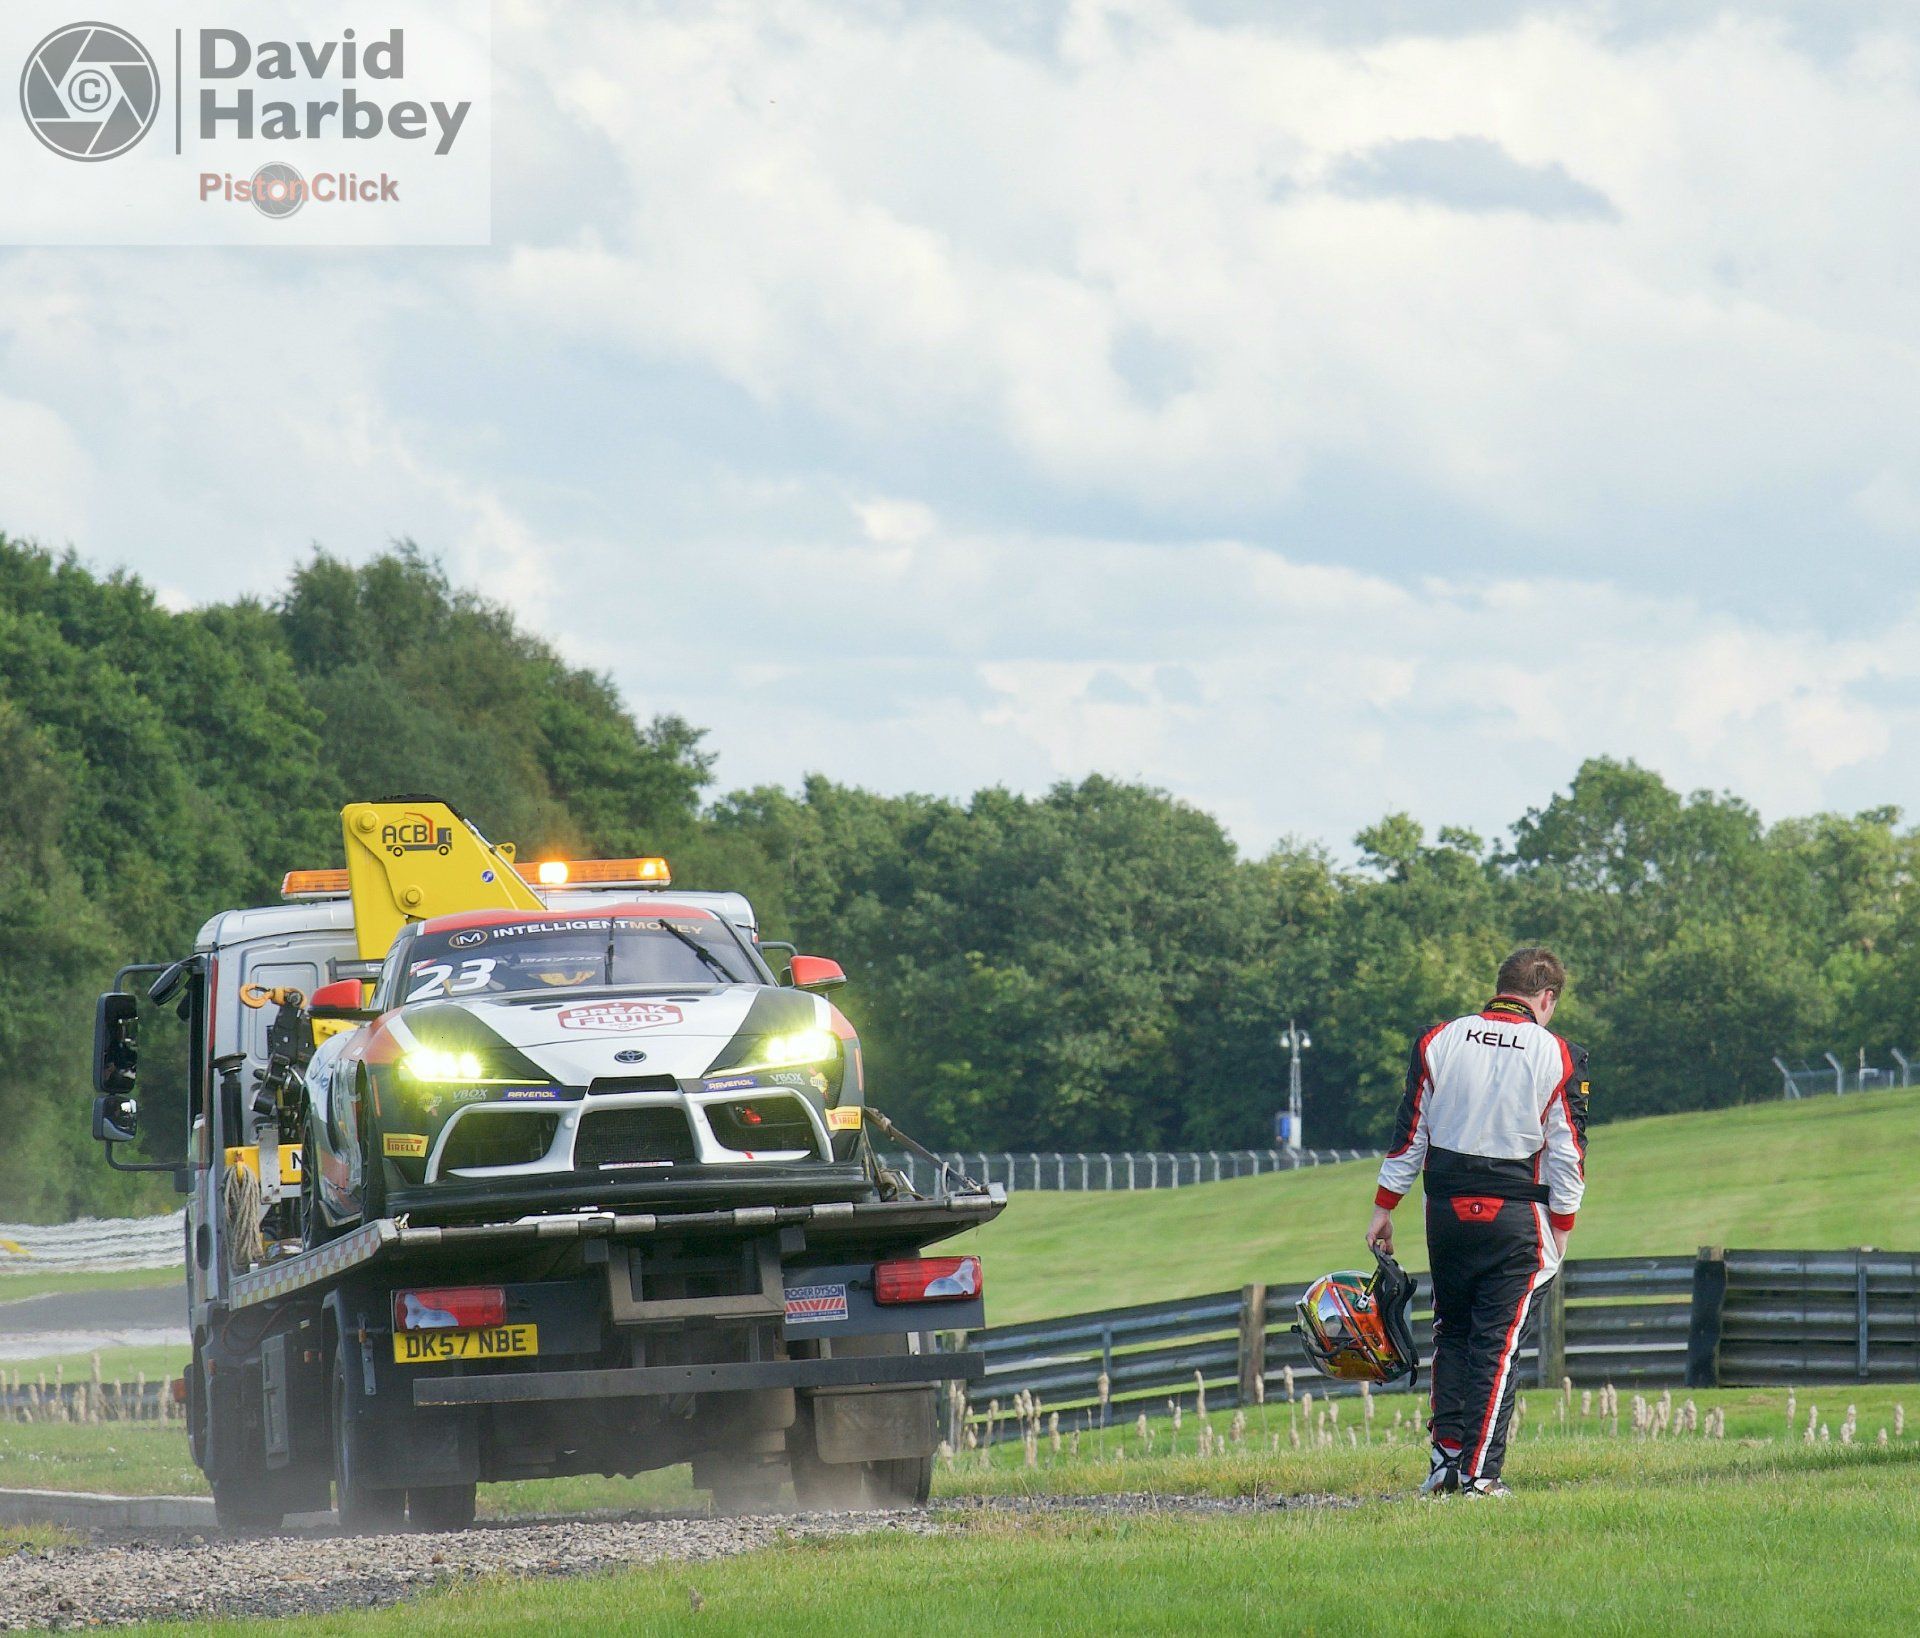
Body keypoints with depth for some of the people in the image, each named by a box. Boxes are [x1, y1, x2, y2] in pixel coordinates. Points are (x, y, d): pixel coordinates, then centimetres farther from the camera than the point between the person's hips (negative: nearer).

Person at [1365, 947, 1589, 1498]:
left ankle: (1445, 1457, 10)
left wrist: (1383, 1209, 10)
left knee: (1451, 1333, 16)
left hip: (1447, 1210, 2)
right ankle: (1480, 1472, -2)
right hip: (1516, 1217, -2)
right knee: (1497, 1343, 1)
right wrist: (1560, 1232, 6)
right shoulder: (1557, 1057, -5)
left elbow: (1409, 1134, 4)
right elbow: (1567, 1155, -3)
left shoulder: (1438, 1043, 1)